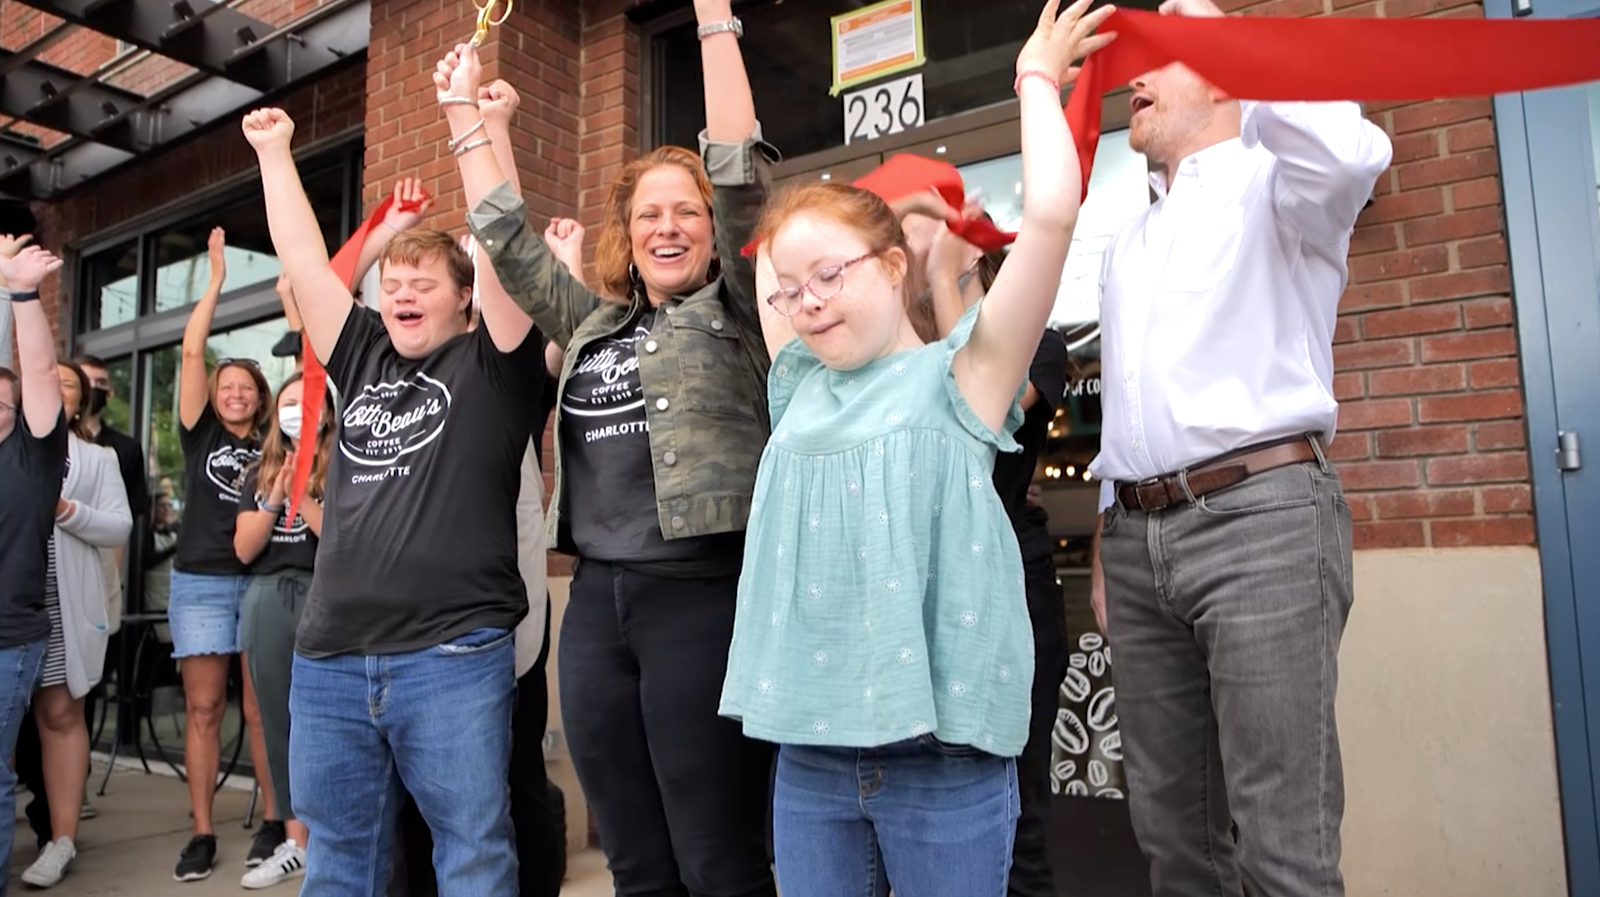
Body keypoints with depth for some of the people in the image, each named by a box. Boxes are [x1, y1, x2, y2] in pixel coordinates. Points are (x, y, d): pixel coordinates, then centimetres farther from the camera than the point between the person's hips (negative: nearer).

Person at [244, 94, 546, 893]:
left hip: (454, 658, -5)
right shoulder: (363, 360, 15)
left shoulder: (490, 364, 2)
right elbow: (303, 263, 19)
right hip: (328, 659, 6)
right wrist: (274, 152, 23)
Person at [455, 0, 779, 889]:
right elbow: (505, 231, 24)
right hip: (598, 598, 6)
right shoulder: (594, 321, 18)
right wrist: (464, 108, 26)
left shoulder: (734, 309, 4)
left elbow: (741, 172, -5)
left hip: (704, 592, -5)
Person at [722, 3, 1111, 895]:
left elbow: (1052, 213, -11)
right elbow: (771, 236, 22)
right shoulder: (801, 390, 9)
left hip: (943, 754, -4)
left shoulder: (961, 376, -3)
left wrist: (1037, 81, 2)